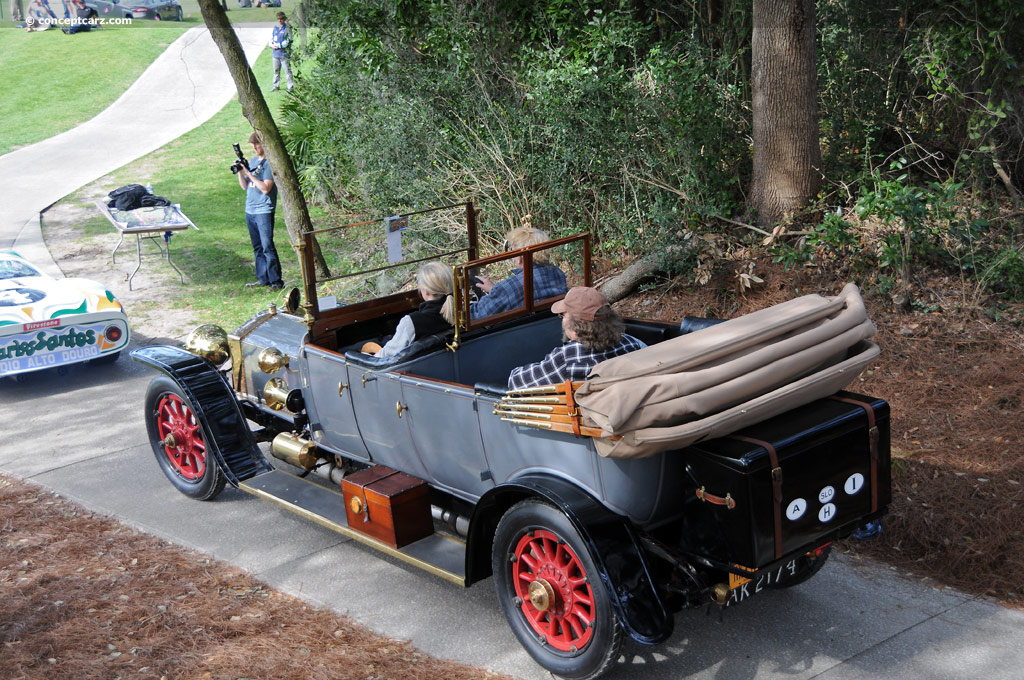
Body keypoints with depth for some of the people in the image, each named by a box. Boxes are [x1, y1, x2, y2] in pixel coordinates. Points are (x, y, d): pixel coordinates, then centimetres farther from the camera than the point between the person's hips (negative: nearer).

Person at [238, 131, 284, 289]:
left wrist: (249, 173, -17)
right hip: (250, 210, 8)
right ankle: (263, 279, 19)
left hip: (264, 211, -8)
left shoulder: (269, 163, -10)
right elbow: (245, 186, 16)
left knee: (267, 246, -9)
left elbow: (266, 188, -19)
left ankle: (276, 280, -5)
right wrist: (240, 172, 0)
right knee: (257, 247, 12)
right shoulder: (253, 161, 14)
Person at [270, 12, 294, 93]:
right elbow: (271, 38, 20)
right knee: (276, 70, 12)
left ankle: (290, 87, -1)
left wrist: (277, 45, -13)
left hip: (284, 53, -6)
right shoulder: (275, 28, 14)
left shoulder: (287, 29, -6)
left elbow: (288, 41, -13)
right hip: (275, 53, 6)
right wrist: (271, 45, -3)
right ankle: (276, 86, 21)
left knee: (287, 70, -5)